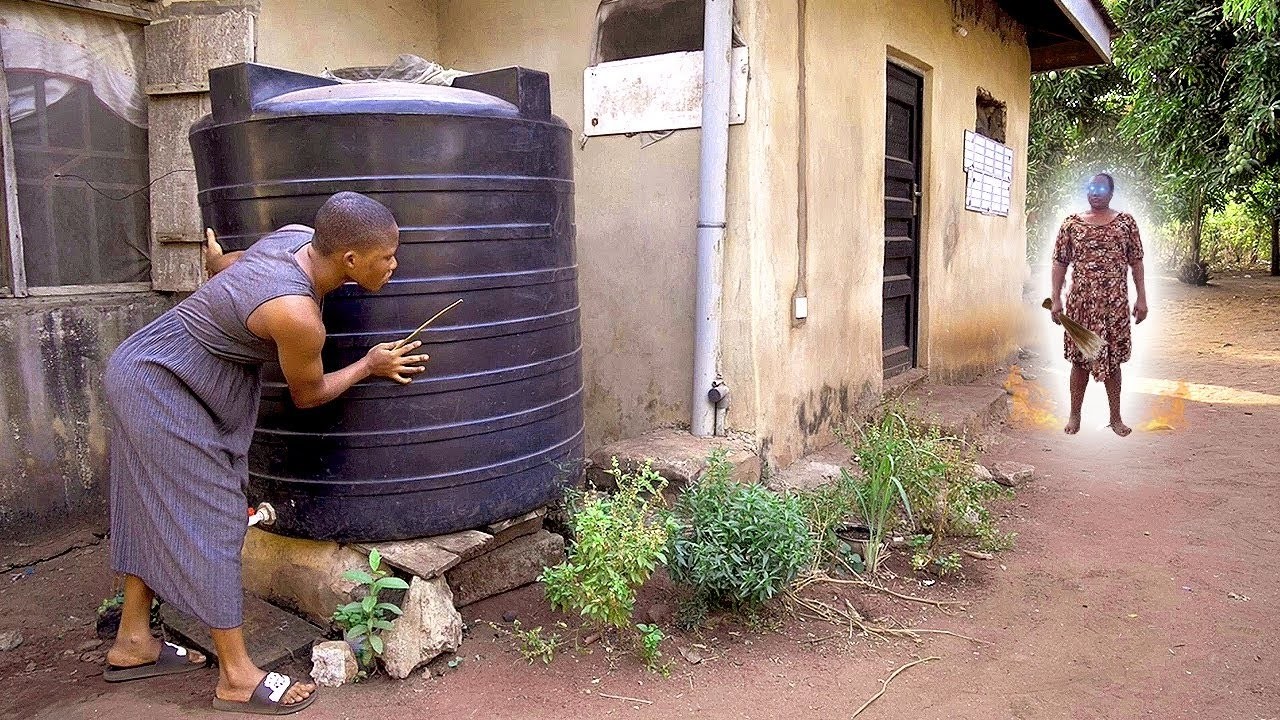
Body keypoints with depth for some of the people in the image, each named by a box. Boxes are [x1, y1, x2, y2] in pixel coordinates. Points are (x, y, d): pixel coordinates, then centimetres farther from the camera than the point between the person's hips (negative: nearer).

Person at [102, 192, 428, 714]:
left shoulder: (299, 237, -8)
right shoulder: (297, 315, -30)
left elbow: (223, 264, 13)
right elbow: (307, 395, -11)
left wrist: (217, 262, 35)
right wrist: (370, 366, 1)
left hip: (144, 372, 9)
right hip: (161, 391, -9)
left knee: (159, 512, 18)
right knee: (206, 522, -2)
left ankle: (132, 643, 33)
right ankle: (237, 677, 10)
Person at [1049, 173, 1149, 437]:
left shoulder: (1126, 222, 4)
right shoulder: (1071, 224, 3)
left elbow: (1136, 263, 5)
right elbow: (1060, 263, 3)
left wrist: (1141, 298, 1)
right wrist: (1056, 299, -2)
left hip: (1115, 303, 0)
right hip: (1080, 302, 0)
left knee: (1112, 359, 7)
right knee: (1080, 358, 6)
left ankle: (1115, 417, 19)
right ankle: (1075, 414, 20)